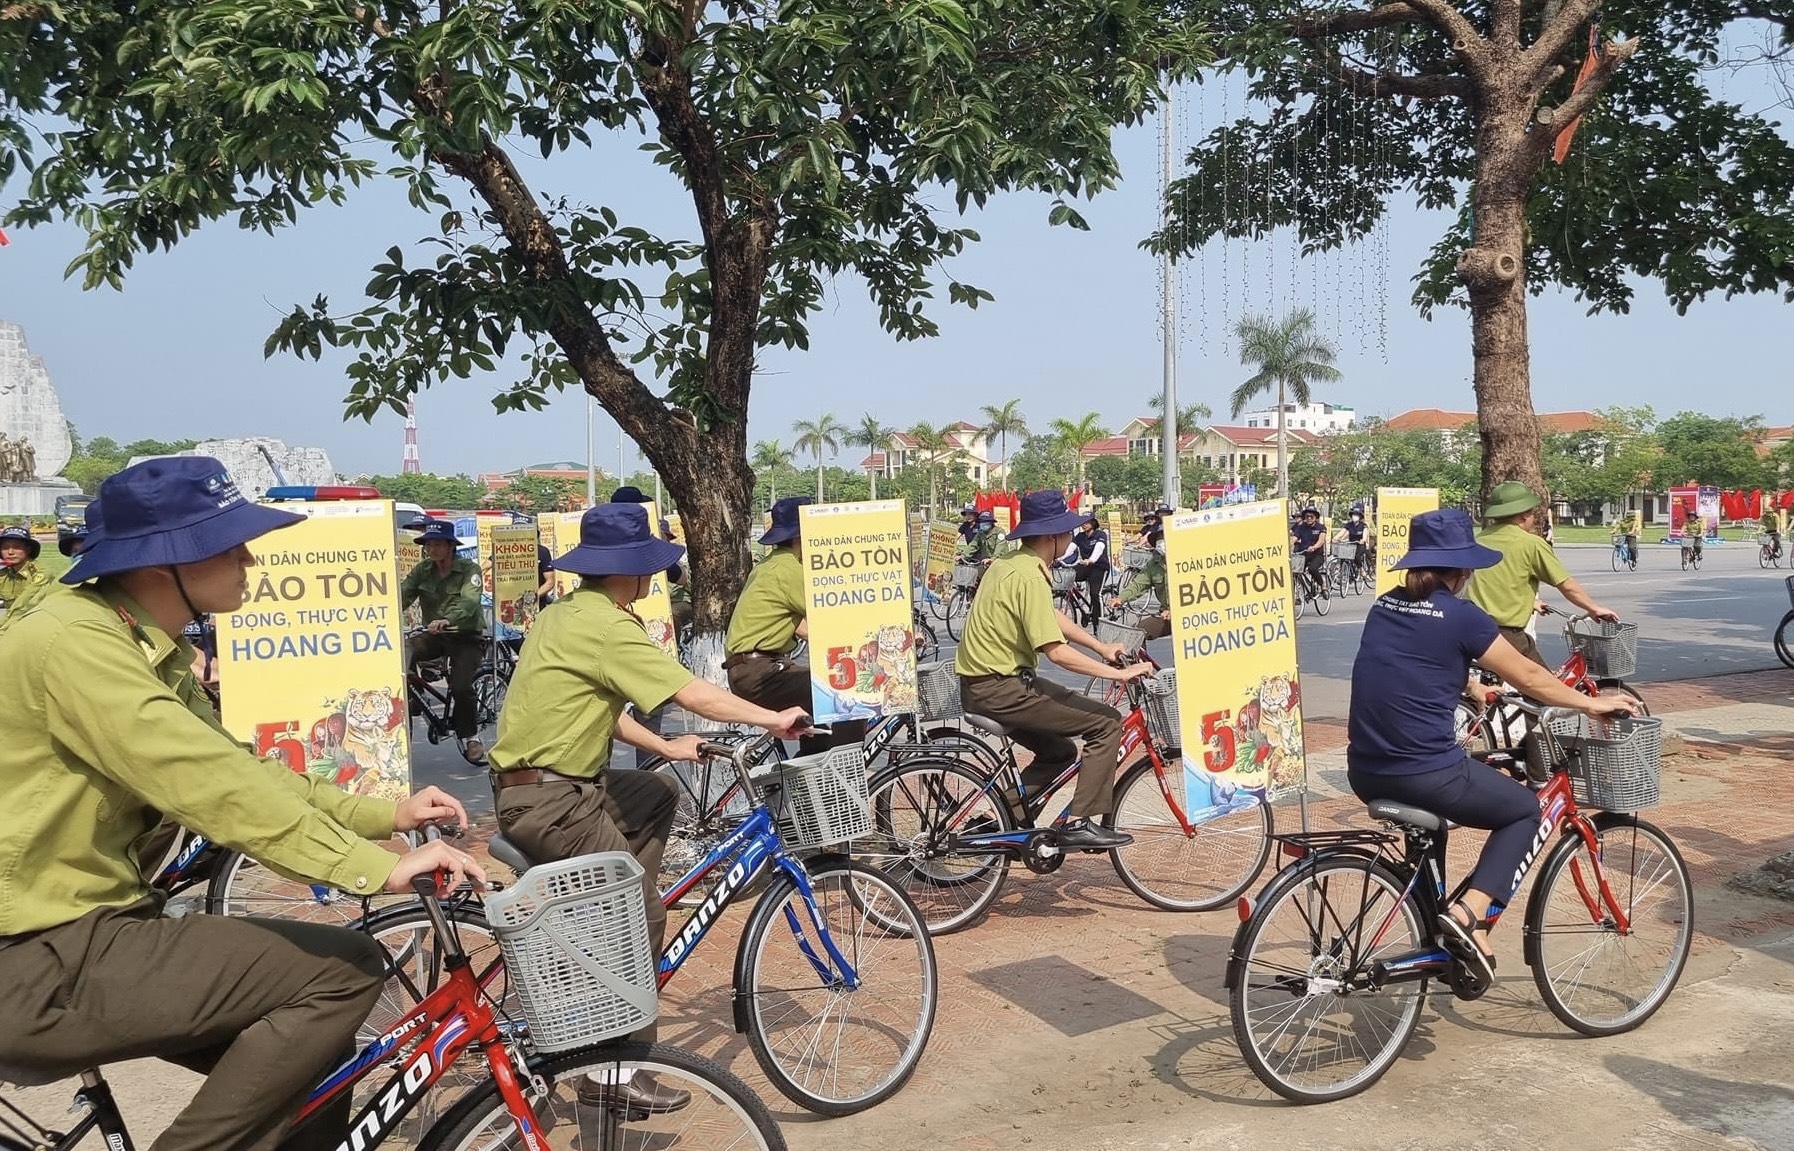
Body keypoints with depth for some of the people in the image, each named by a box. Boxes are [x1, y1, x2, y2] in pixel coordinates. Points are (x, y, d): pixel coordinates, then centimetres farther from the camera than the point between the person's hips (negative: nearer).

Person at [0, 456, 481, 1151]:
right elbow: (210, 787, -29)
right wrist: (376, 868, -31)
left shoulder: (145, 645, 12)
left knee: (313, 1057, 11)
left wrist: (384, 816, 2)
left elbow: (237, 772, 12)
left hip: (82, 928, 10)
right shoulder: (76, 643, -21)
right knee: (344, 971, -17)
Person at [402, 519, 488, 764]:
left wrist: (447, 620, -46)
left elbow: (469, 601, -27)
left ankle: (469, 736, 3)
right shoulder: (422, 571, 5)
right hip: (434, 635, 4)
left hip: (467, 636, -4)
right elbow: (402, 595, -8)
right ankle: (410, 700, -2)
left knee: (460, 687, -21)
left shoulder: (469, 569, -10)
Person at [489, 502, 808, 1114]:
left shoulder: (571, 613, 12)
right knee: (644, 912, -6)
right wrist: (773, 718, -9)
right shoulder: (604, 624, -19)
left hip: (554, 784, 10)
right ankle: (613, 1069, 0)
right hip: (547, 801, -10)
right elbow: (695, 695, -20)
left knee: (659, 795, 21)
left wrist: (665, 747, 17)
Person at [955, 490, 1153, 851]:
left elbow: (1053, 618, 22)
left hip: (980, 683, 10)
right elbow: (1057, 652, -23)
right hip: (1000, 689, -10)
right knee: (1107, 722, -7)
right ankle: (1080, 824, -8)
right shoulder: (1030, 577, -19)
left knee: (1059, 752, 23)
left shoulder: (1008, 564, 12)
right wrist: (1119, 674, -17)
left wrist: (1103, 648, 18)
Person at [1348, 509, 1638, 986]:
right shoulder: (1460, 616, -9)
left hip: (1365, 773, 7)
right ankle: (1469, 912, 1)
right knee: (1525, 809, 18)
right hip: (1424, 774, -6)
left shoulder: (1384, 606, 10)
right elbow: (1530, 678, 2)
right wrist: (1592, 702, 18)